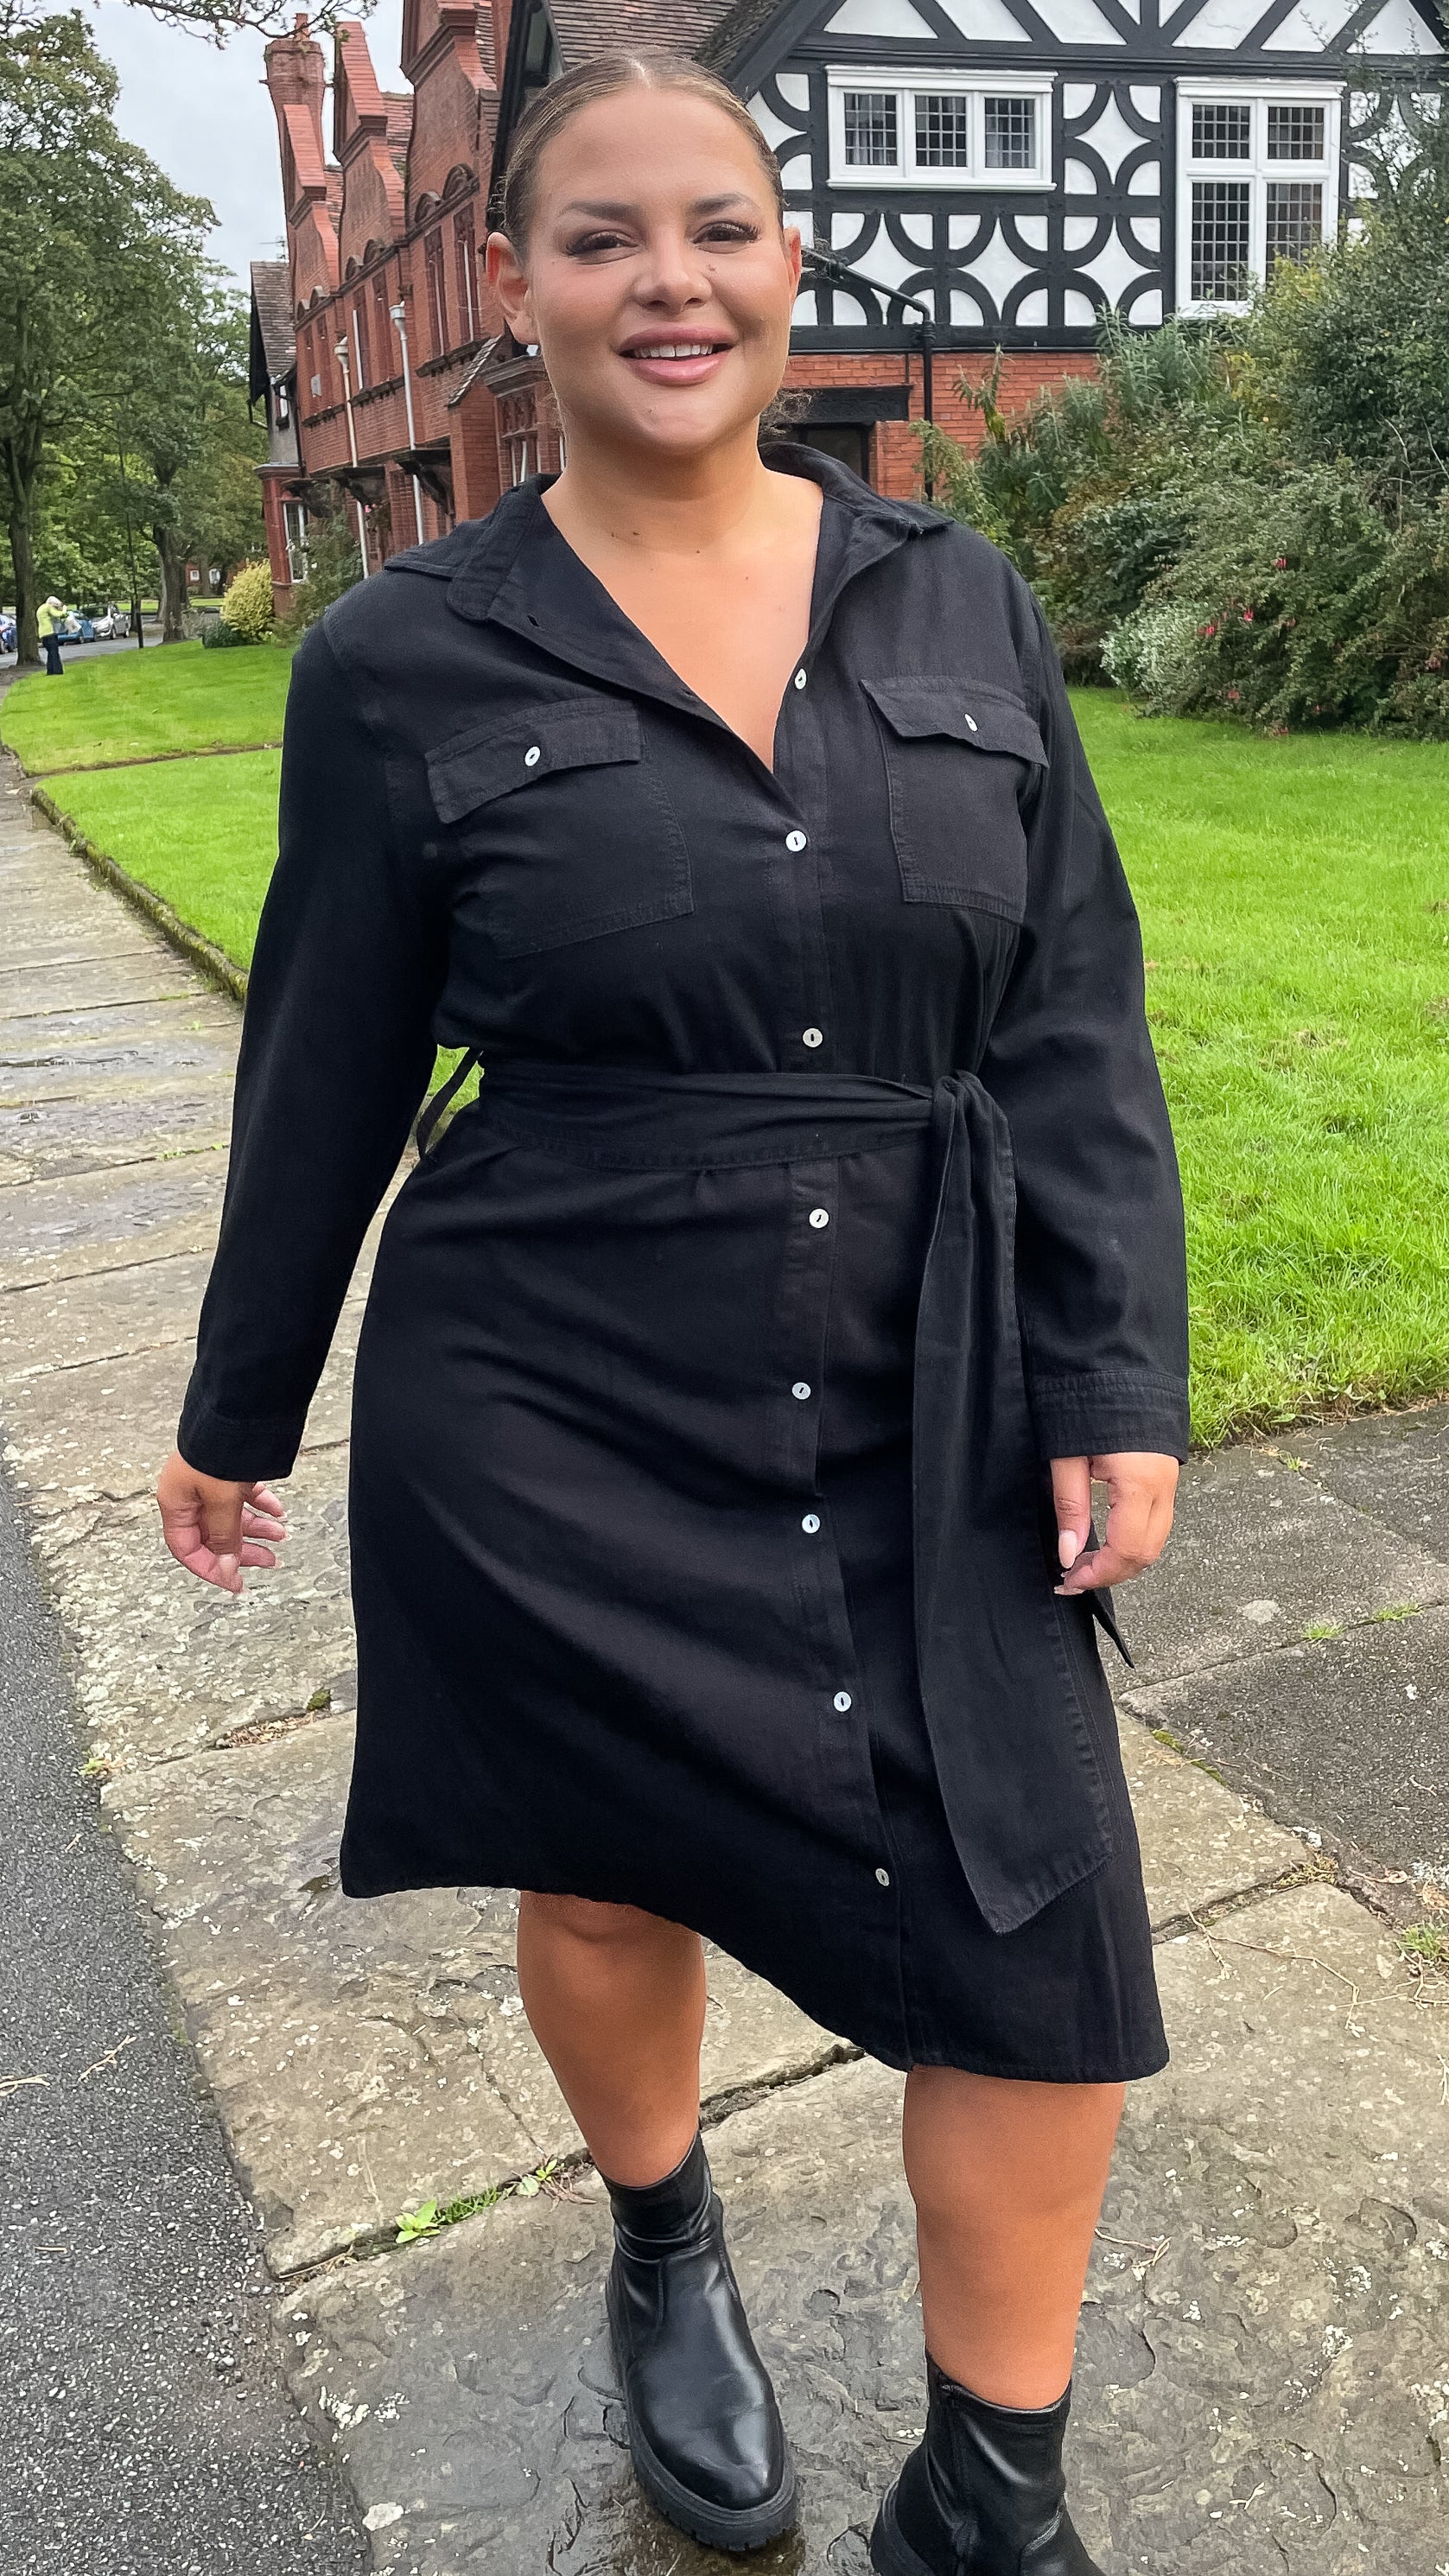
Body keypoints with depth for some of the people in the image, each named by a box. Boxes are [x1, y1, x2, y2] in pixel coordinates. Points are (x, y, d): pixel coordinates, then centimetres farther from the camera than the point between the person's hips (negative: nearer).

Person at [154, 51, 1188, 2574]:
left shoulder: (961, 607, 3)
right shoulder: (406, 665, -4)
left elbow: (1077, 1024, 3)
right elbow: (323, 1082, 3)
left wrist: (1121, 1380, -4)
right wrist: (238, 1410, 10)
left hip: (928, 1425, 3)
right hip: (559, 1432, -2)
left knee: (1049, 1950, 3)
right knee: (608, 1887, 15)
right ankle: (664, 2254, 51)